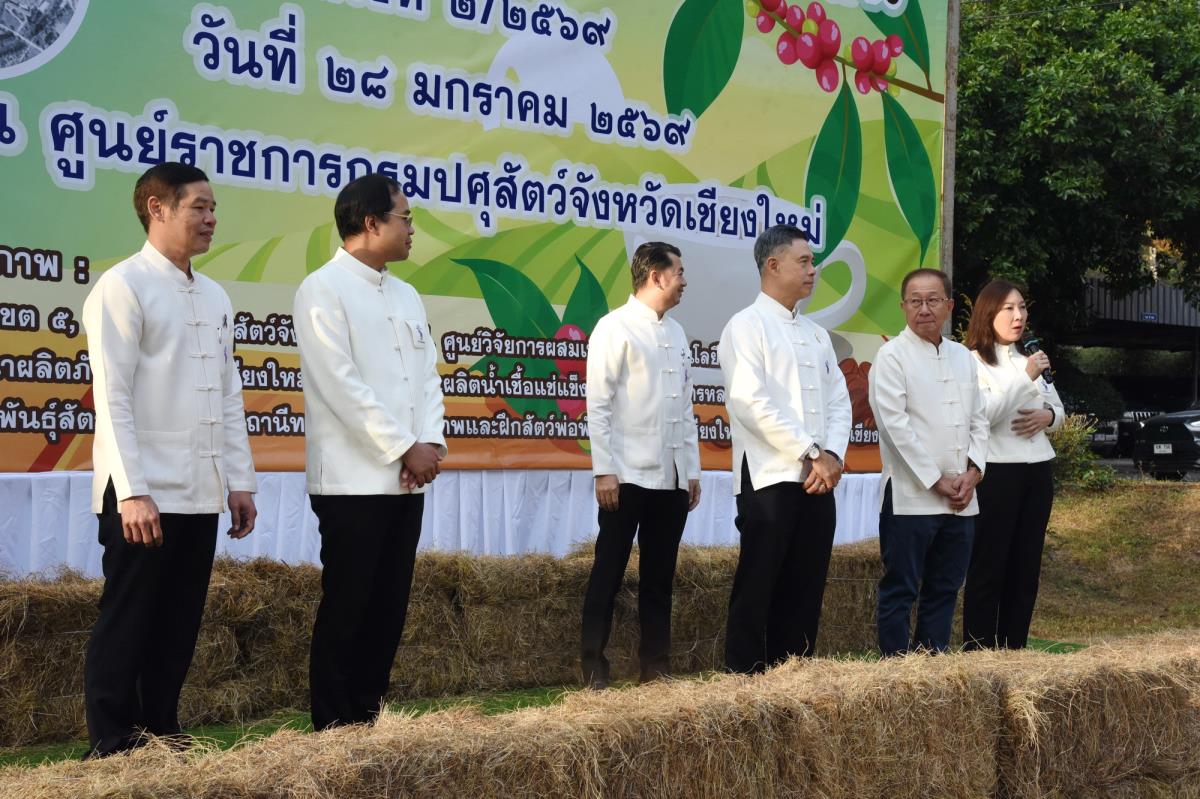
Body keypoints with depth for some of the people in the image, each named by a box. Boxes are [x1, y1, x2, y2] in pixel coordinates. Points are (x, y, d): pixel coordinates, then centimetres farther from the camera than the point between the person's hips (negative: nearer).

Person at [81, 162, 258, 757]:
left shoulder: (215, 298, 15)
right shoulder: (123, 287, -7)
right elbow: (111, 396, -13)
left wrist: (241, 480, 12)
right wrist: (132, 491, -18)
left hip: (201, 493, 7)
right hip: (144, 492, -7)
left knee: (178, 625, 11)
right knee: (126, 625, 1)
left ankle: (162, 737, 21)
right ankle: (111, 749, 9)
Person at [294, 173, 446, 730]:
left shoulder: (406, 295, 16)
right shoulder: (323, 290, -7)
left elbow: (428, 376, 12)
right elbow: (342, 385, -15)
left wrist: (430, 442, -5)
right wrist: (405, 449, -15)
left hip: (404, 479, 7)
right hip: (353, 479, -7)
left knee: (389, 606, 10)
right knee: (346, 608, 0)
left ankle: (368, 717, 19)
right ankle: (334, 727, 10)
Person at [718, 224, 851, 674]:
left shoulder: (817, 334, 18)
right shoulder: (746, 326, -4)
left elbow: (839, 402, 13)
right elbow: (751, 403, -15)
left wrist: (832, 456, -6)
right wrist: (811, 454, -14)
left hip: (819, 481, 7)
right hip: (769, 480, -7)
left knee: (806, 591, 9)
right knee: (757, 591, -2)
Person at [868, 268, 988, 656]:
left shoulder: (963, 357, 15)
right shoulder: (892, 356, -5)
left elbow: (978, 420, 16)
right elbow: (895, 424, -12)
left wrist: (972, 472, -1)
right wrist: (937, 481, -13)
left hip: (961, 499, 6)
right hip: (911, 495, -6)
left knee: (945, 588, 11)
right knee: (900, 590, -1)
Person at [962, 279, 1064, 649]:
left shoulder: (1029, 358, 16)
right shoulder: (972, 361, -7)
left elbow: (1059, 409, 20)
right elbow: (983, 415, -19)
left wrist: (1047, 416, -3)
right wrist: (1025, 378, -22)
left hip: (1037, 470, 7)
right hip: (997, 472, -7)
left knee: (1025, 567, 8)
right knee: (988, 567, -4)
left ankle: (1014, 650, 15)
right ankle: (978, 652, 0)